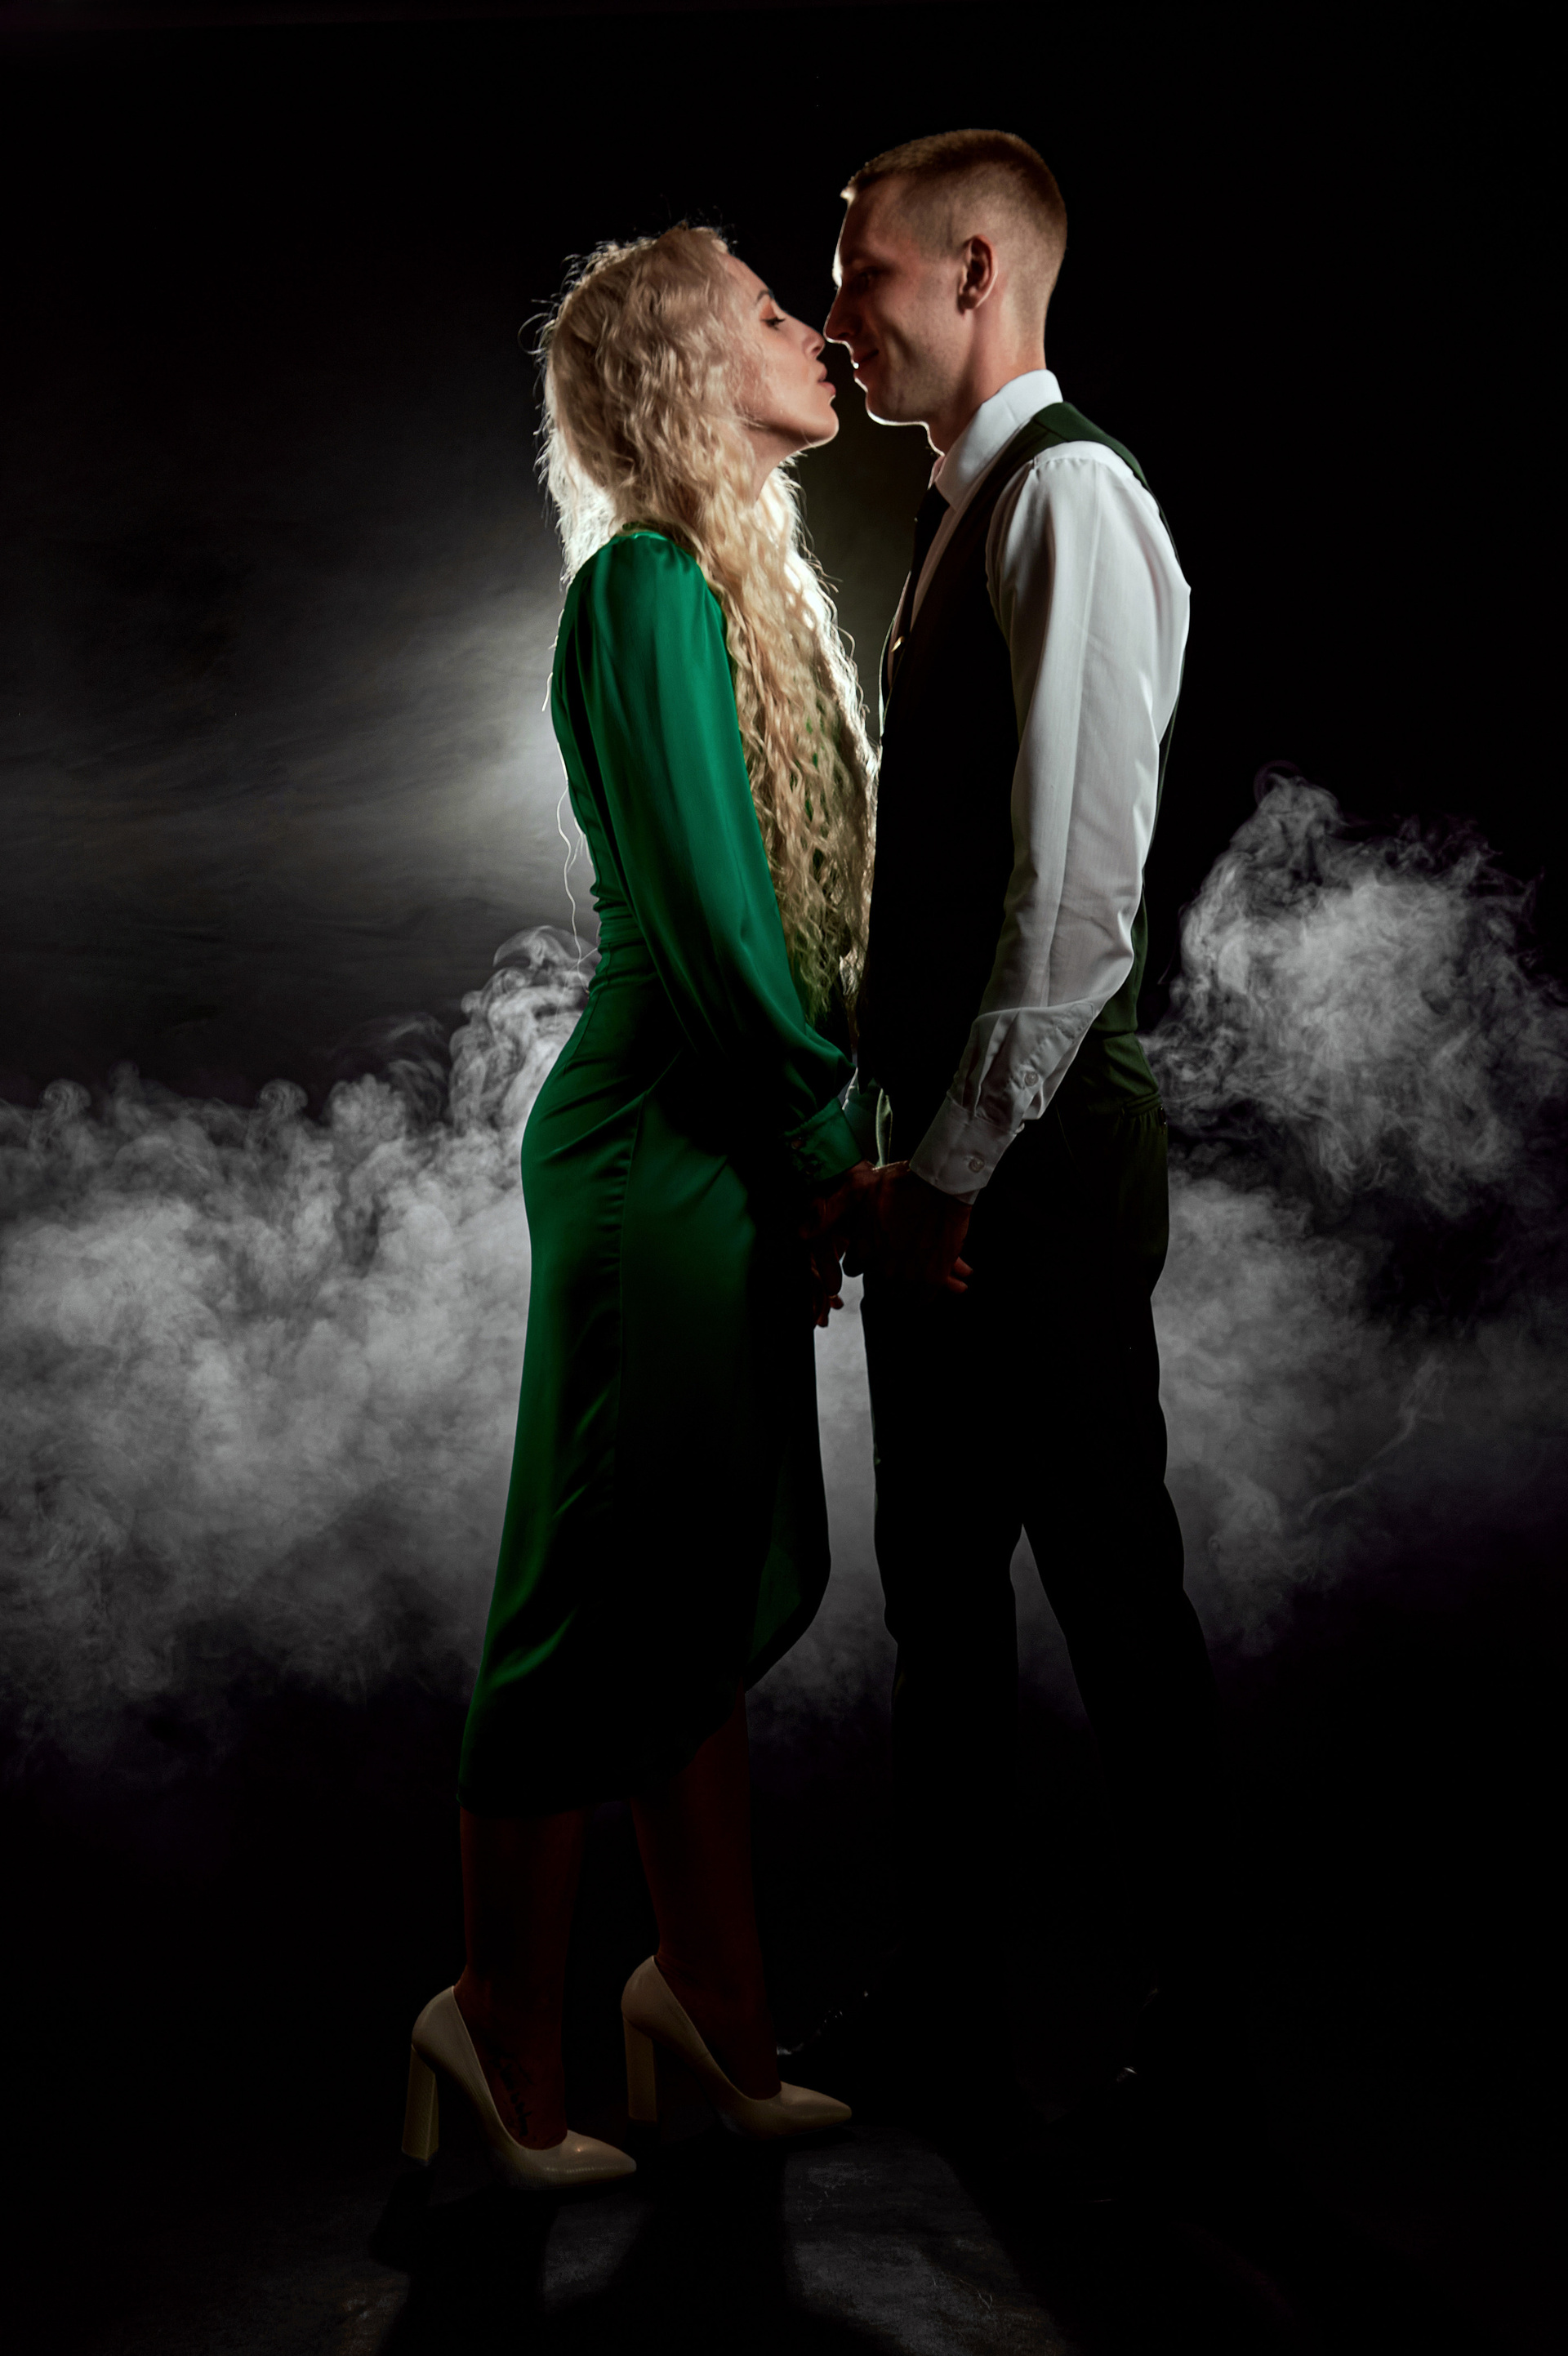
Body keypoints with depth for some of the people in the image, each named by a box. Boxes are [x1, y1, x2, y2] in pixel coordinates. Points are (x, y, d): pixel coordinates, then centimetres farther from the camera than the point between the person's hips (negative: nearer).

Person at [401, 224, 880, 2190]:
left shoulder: (745, 577, 14)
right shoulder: (649, 586, -14)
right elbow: (704, 914, -19)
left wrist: (820, 1143, 8)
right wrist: (829, 1149, -10)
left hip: (739, 1150, 9)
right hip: (661, 1149, -9)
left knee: (721, 1593, 16)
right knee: (614, 1600, 1)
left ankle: (710, 1997, 31)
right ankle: (507, 2035, 19)